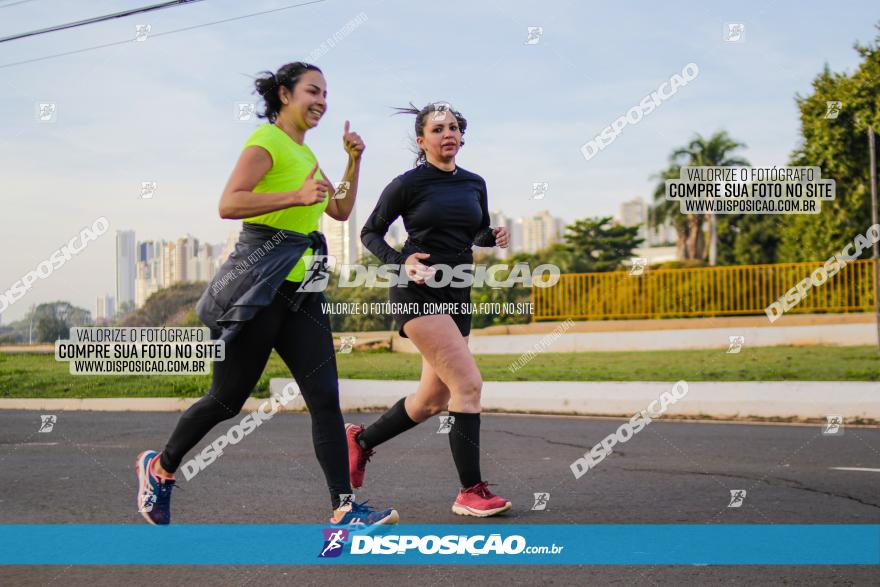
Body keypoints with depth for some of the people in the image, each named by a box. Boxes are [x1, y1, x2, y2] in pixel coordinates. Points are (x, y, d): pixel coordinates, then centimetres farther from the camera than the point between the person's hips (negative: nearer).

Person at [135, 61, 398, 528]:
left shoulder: (304, 153, 21)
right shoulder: (267, 141, -7)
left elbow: (340, 210, 27)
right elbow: (228, 204, -19)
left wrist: (354, 161, 15)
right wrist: (297, 196, -26)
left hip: (300, 291, 8)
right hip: (259, 284, -8)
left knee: (326, 399, -5)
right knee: (227, 398, 2)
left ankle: (343, 509, -8)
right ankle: (160, 468, 25)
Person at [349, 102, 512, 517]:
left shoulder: (474, 184, 11)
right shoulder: (408, 184, -5)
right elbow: (370, 232, 3)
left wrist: (494, 238, 1)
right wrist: (400, 261, -14)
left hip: (457, 296, 7)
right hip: (417, 294, -7)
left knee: (433, 401, 11)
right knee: (468, 383, -19)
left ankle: (361, 439, 35)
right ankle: (471, 491, -13)